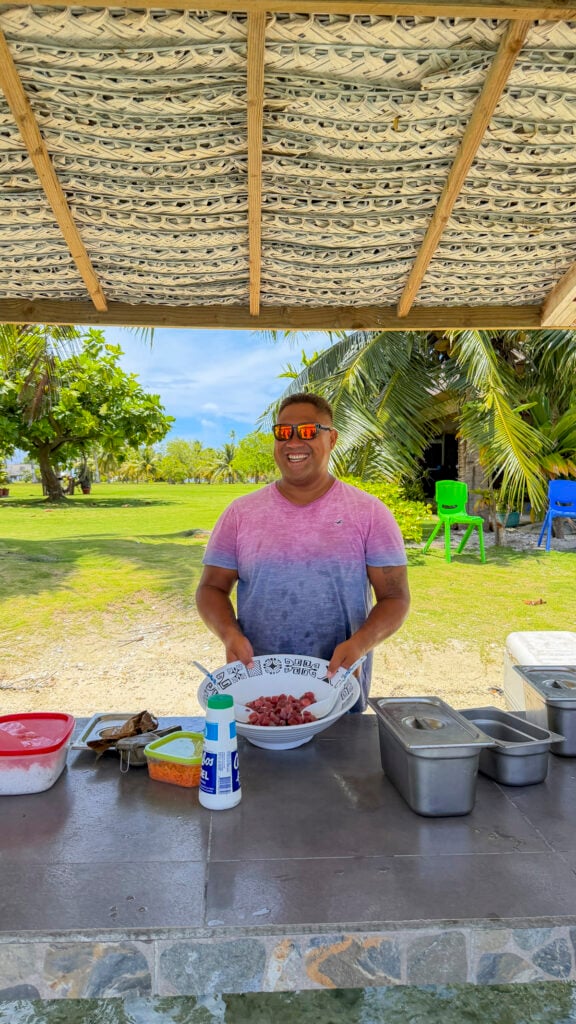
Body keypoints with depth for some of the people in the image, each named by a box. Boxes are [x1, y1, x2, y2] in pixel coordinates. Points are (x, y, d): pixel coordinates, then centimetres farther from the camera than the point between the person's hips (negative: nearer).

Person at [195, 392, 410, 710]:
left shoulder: (369, 513, -3)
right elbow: (211, 588, 4)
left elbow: (395, 597, -4)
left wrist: (360, 643, -22)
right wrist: (229, 633, -16)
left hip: (339, 685, -1)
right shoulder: (240, 513, 2)